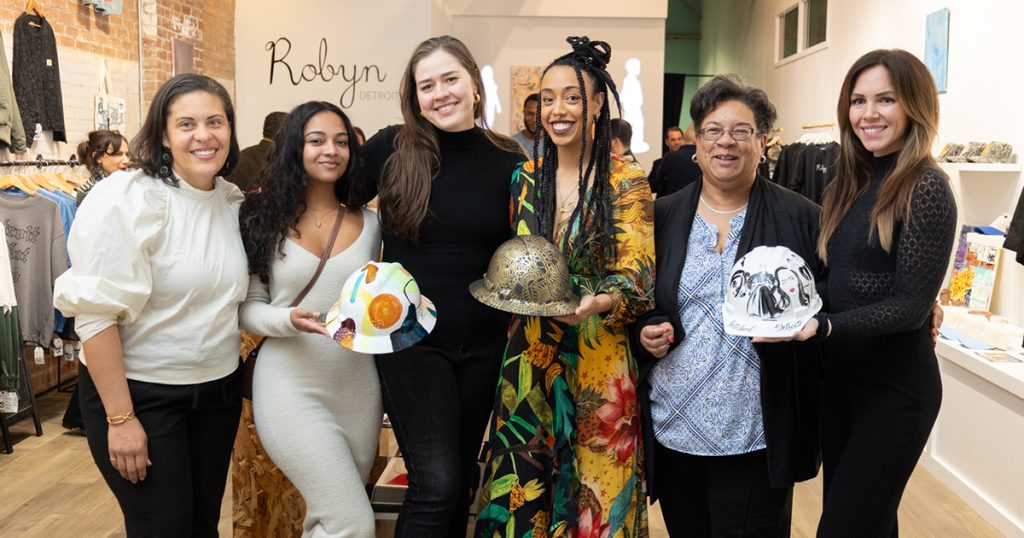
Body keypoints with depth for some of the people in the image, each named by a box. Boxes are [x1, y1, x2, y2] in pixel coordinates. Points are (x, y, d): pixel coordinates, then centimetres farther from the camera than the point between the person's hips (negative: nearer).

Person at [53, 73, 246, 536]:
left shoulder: (234, 200, 3)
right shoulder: (128, 201, -16)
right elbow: (96, 315, -18)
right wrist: (120, 419, -18)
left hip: (218, 389, 6)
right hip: (140, 393, -6)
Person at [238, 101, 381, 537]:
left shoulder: (368, 222, 6)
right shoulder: (264, 220, -2)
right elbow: (247, 308, -1)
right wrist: (288, 320, -20)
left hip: (358, 387, 4)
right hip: (293, 389, -4)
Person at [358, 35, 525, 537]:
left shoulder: (508, 161, -2)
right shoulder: (391, 149, -7)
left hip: (483, 345, 3)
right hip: (410, 340, -2)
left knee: (461, 480, 17)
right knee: (436, 483, -8)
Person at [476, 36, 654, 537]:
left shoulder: (626, 181, -4)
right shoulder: (525, 177, 8)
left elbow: (636, 274, -11)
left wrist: (598, 302, -30)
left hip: (597, 358, -3)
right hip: (530, 353, 4)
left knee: (594, 487, 6)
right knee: (523, 486, 9)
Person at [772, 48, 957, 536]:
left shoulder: (925, 188, -15)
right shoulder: (851, 183, 6)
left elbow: (912, 306, -18)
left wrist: (821, 327, -29)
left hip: (896, 387, -7)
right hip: (839, 375, 7)